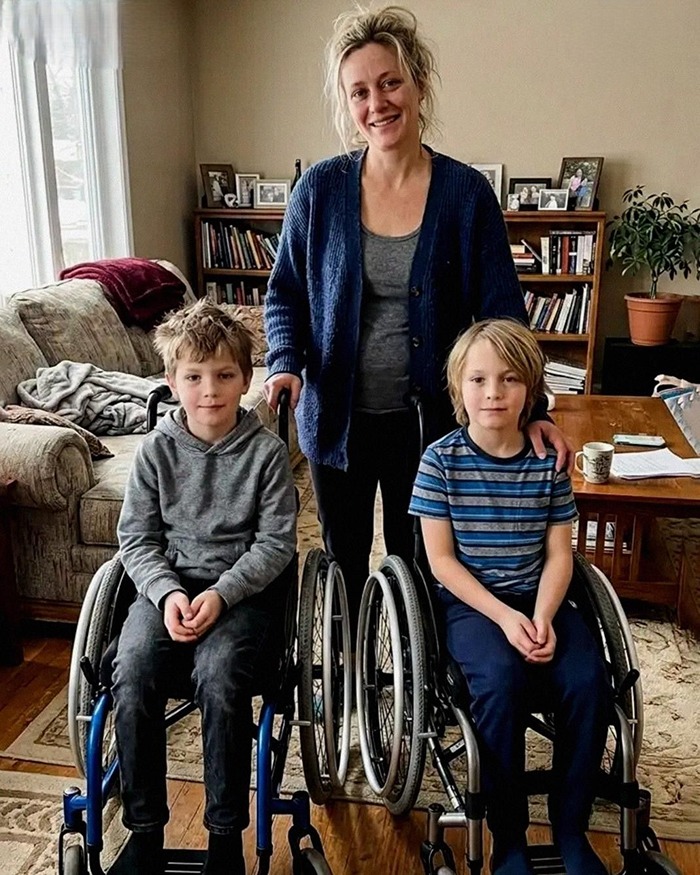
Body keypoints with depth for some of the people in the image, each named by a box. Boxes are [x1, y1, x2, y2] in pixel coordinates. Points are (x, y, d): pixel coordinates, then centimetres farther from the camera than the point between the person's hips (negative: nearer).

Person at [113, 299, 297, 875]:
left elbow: (276, 542, -6)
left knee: (219, 679, -28)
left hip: (244, 586, -2)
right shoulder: (157, 449, 2)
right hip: (168, 584, 3)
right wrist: (167, 593, -13)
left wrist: (221, 594, -17)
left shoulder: (267, 451, -4)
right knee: (132, 677, -22)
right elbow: (136, 536, 3)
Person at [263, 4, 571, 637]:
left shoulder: (466, 193, -8)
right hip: (338, 418, 1)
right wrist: (287, 364, -15)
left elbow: (501, 310, -6)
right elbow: (286, 294, 3)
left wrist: (531, 408, -16)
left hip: (426, 419, -1)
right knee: (343, 565, 19)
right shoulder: (320, 189, -6)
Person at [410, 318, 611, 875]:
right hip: (469, 601, -3)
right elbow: (442, 560, -7)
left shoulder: (549, 460, 0)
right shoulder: (442, 459, -7)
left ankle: (571, 830, 1)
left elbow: (559, 554, 3)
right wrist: (505, 617, -16)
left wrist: (542, 617, -15)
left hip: (538, 599, 3)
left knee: (589, 682, -22)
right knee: (502, 681, -31)